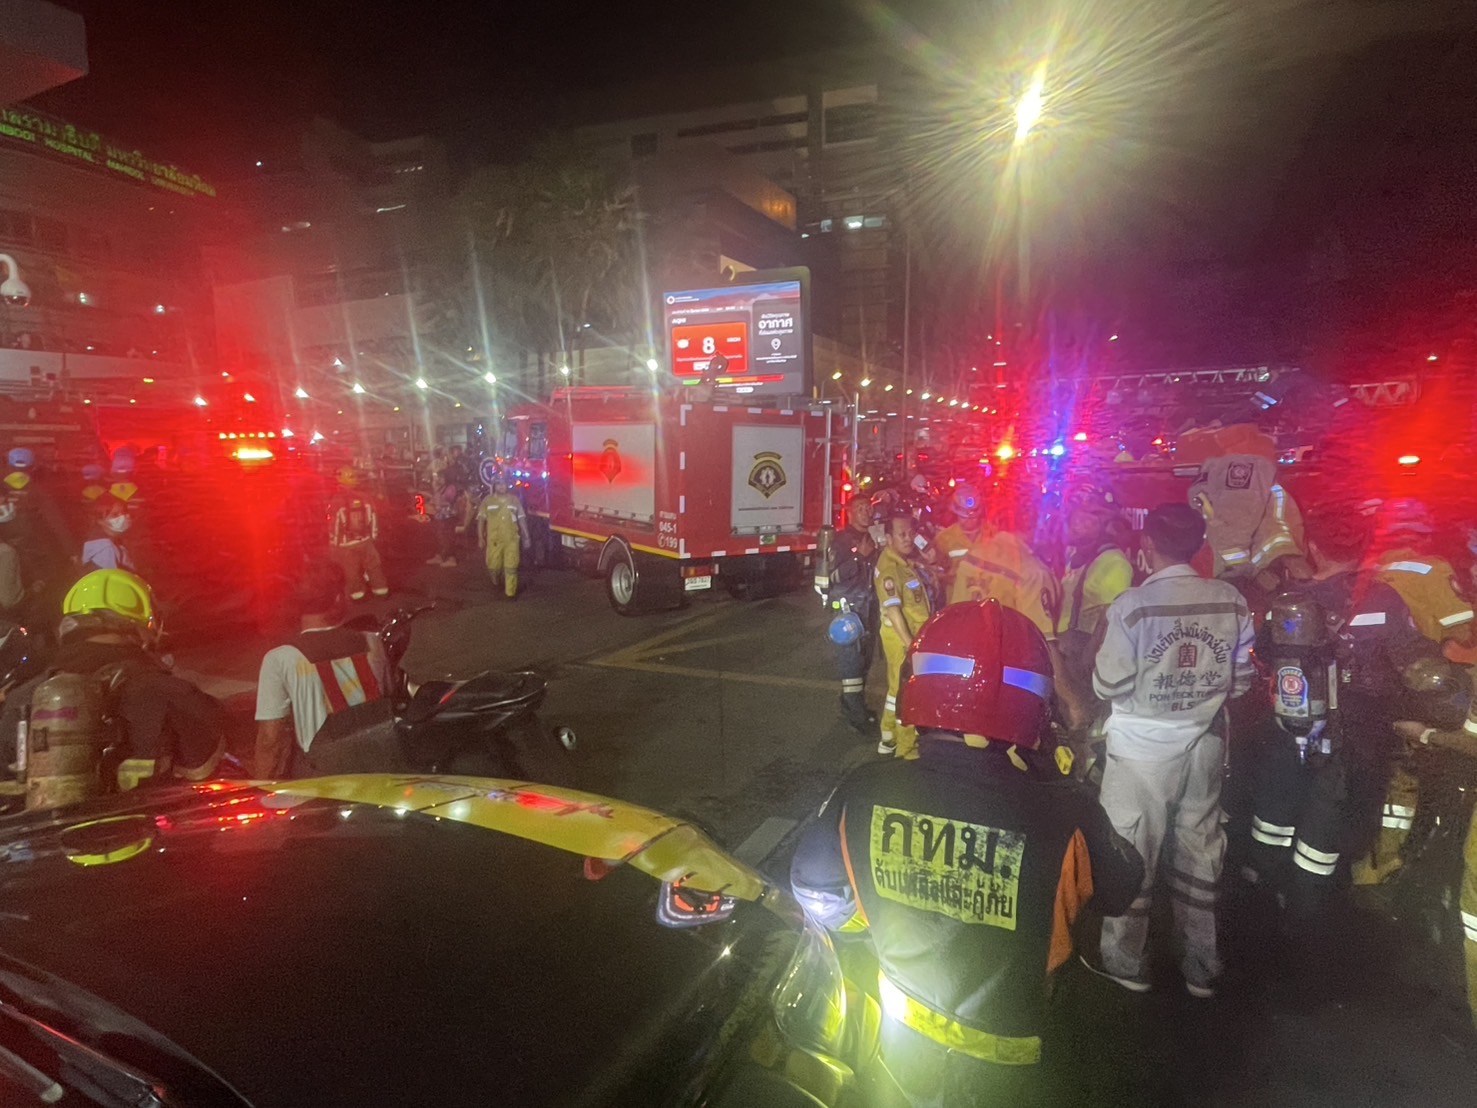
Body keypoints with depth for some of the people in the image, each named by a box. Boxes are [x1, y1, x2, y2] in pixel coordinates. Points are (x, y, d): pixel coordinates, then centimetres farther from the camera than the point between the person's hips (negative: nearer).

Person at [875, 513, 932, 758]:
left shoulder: (907, 558, 6)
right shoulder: (889, 568, -22)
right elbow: (892, 609, -29)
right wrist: (908, 643, -31)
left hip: (916, 633, 10)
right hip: (902, 637, -10)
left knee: (898, 688, 18)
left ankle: (889, 739, 31)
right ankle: (907, 747, 12)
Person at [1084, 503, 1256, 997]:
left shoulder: (1131, 605, -19)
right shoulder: (1230, 600, -6)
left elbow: (1109, 687, -13)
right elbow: (1242, 680, 3)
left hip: (1142, 748, -4)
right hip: (1204, 743, 4)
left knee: (1131, 855, 11)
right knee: (1200, 853, 17)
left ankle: (1124, 962, 26)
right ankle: (1202, 969, 31)